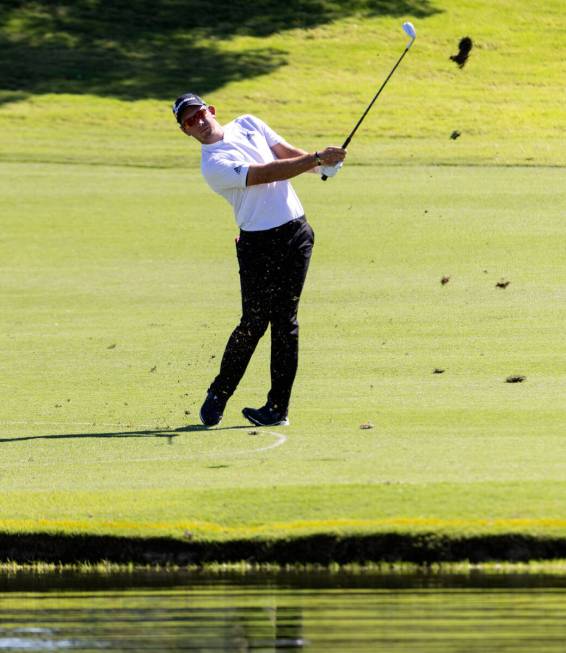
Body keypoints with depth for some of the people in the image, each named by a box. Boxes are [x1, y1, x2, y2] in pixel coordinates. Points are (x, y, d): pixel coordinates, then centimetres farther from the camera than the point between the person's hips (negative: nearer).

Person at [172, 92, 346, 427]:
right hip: (259, 245, -4)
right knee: (254, 322, -6)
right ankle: (219, 394, 13)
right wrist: (316, 158, -21)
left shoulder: (248, 124, 12)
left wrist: (322, 164, -9)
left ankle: (279, 408, 2)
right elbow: (268, 173, -18)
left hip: (296, 233, 4)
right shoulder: (213, 164, -11)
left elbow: (287, 153, 10)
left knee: (284, 320, 1)